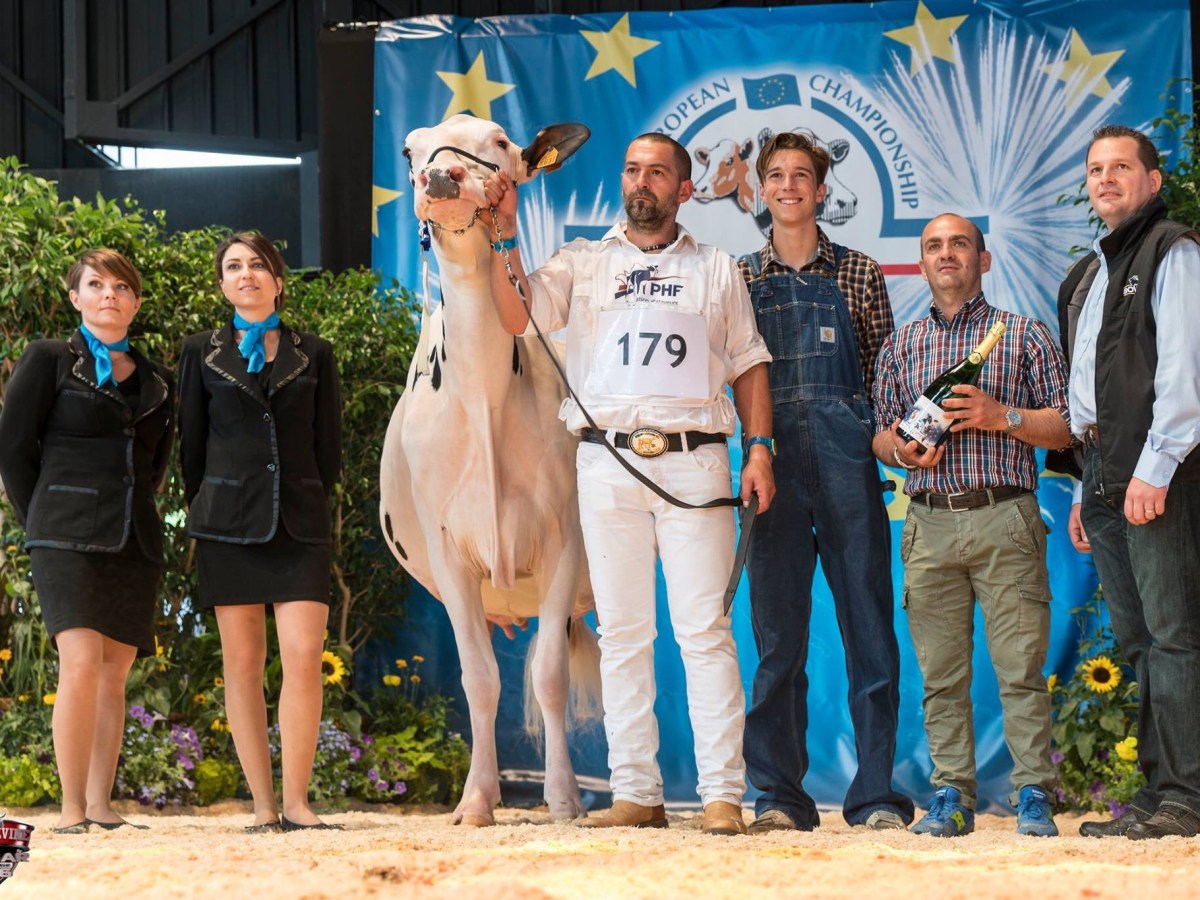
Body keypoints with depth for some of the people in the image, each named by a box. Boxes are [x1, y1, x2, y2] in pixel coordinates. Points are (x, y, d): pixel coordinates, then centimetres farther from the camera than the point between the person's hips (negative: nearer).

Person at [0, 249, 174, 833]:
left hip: (135, 545, 5)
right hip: (69, 540, -5)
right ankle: (71, 809, -14)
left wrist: (133, 514, 13)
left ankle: (101, 807, 6)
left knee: (114, 675, 3)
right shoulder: (50, 361, 4)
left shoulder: (156, 383, 16)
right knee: (81, 664, -17)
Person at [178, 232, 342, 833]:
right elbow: (191, 444, 13)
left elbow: (329, 445, 13)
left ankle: (296, 801, -10)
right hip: (229, 526, 0)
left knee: (304, 655, -12)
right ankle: (263, 805, 0)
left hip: (299, 525, 0)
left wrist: (310, 506, 9)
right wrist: (206, 514, 11)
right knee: (243, 662, -2)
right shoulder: (202, 353, 10)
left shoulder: (313, 355, 11)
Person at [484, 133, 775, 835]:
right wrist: (502, 236, -9)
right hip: (608, 463, 1)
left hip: (694, 462, -1)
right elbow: (517, 317, 0)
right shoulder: (583, 264, 14)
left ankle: (724, 794, -8)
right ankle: (637, 794, 4)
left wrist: (760, 448, 1)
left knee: (705, 629, -7)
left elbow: (749, 366, 13)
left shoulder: (717, 270, 14)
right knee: (622, 632, 2)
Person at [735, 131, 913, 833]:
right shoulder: (741, 278, 13)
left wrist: (890, 436, -2)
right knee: (778, 631, 1)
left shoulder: (859, 274, 12)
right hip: (773, 461, 1)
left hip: (847, 457, -1)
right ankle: (781, 796, 4)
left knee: (869, 625, -2)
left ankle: (877, 794, 1)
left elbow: (885, 372, 11)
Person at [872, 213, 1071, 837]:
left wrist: (1002, 416, -10)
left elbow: (1065, 428, 5)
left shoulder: (1025, 336, 9)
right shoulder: (900, 347, 18)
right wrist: (901, 448, -3)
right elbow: (881, 435, 20)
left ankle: (1033, 795, -4)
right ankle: (952, 796, 4)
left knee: (1021, 667, -6)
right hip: (929, 523, 3)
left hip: (1004, 520, -3)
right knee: (941, 672, 1)